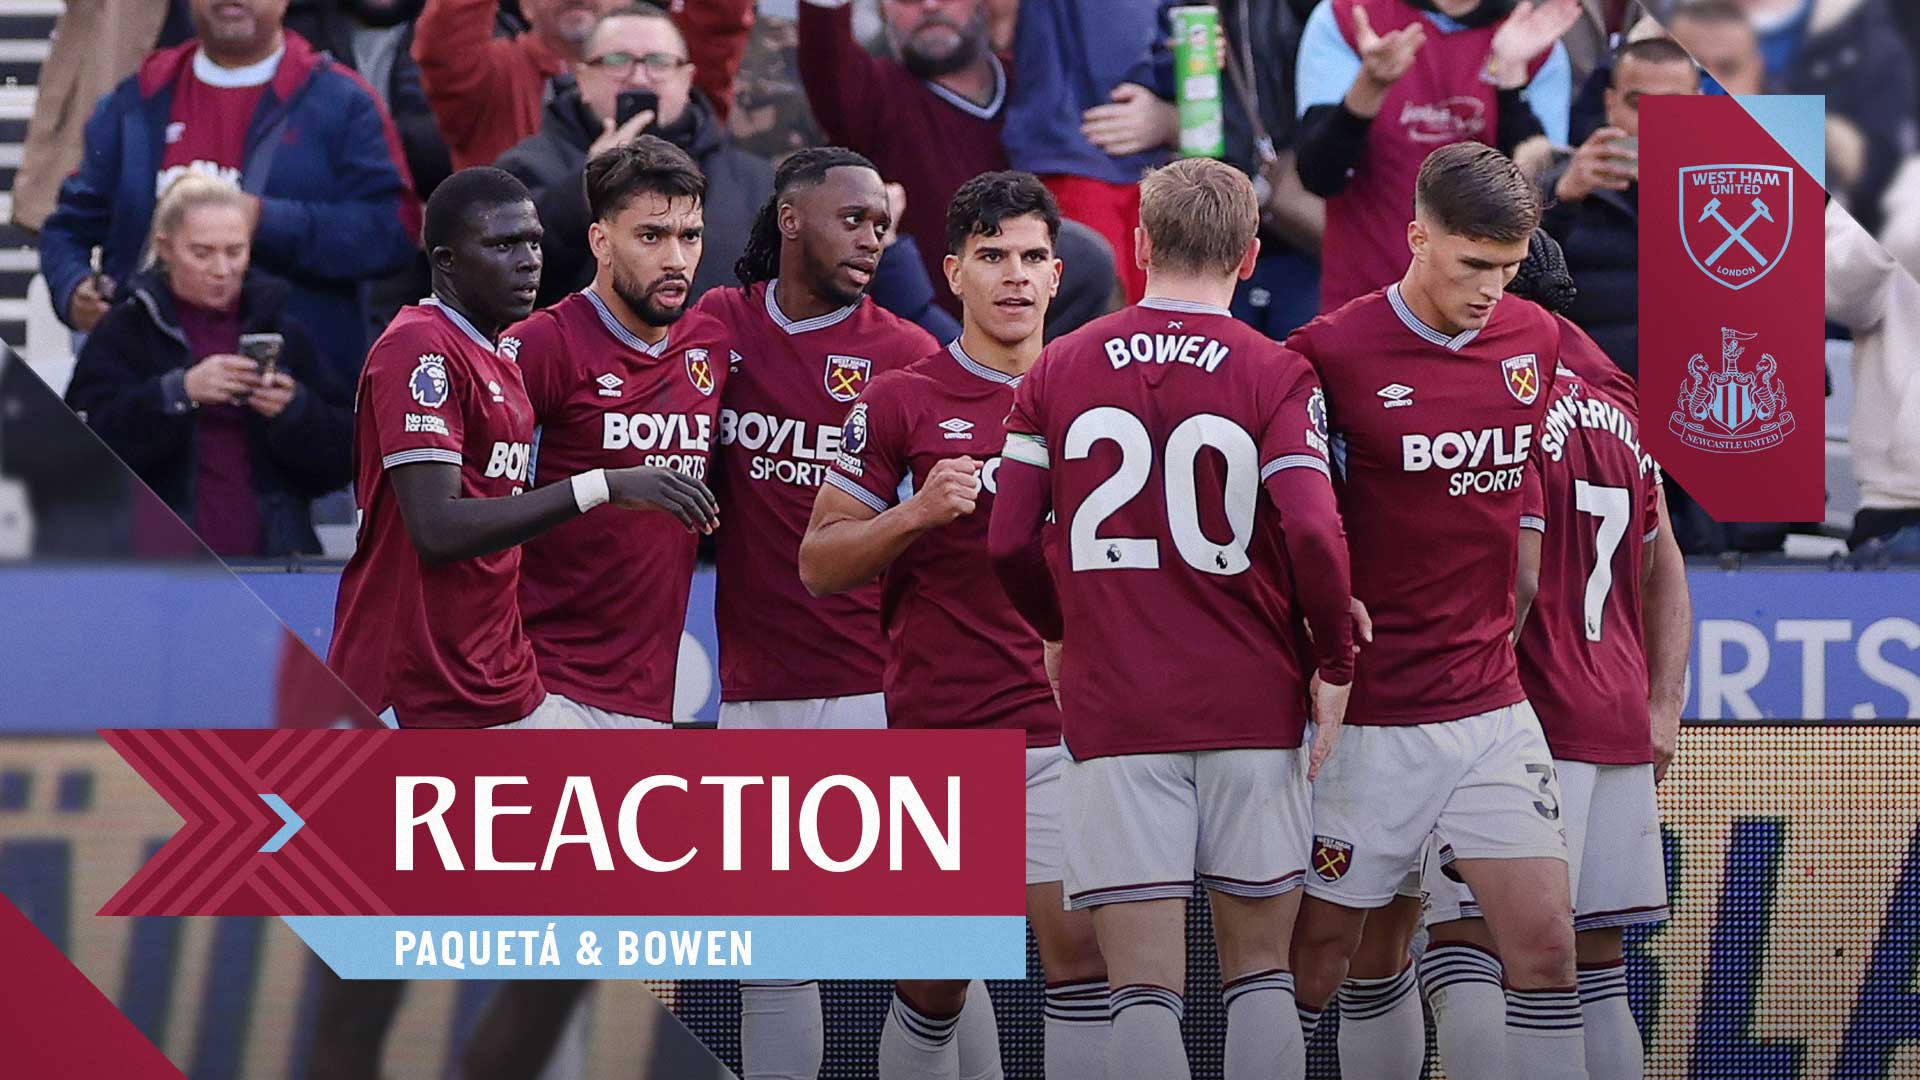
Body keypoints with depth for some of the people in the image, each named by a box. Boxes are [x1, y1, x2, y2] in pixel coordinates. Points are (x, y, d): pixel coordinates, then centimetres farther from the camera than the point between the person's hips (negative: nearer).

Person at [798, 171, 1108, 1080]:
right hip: (935, 728, -1)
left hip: (1061, 727, 1)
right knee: (935, 985, 5)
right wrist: (919, 510, -15)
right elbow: (819, 564, 1)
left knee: (1079, 945, -11)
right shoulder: (899, 405, 1)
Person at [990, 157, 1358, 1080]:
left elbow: (1008, 542, 4)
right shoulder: (1278, 378, -3)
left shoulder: (1058, 371, 4)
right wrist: (1334, 664, 0)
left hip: (1114, 712, 0)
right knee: (1258, 969, 11)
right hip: (1252, 708, 0)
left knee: (1144, 987, -2)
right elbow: (1313, 536, -15)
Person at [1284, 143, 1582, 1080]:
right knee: (1323, 958, 2)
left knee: (1545, 946, -4)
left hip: (1491, 704, 4)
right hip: (1371, 714, -4)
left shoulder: (1535, 341, 5)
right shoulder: (1332, 353, -12)